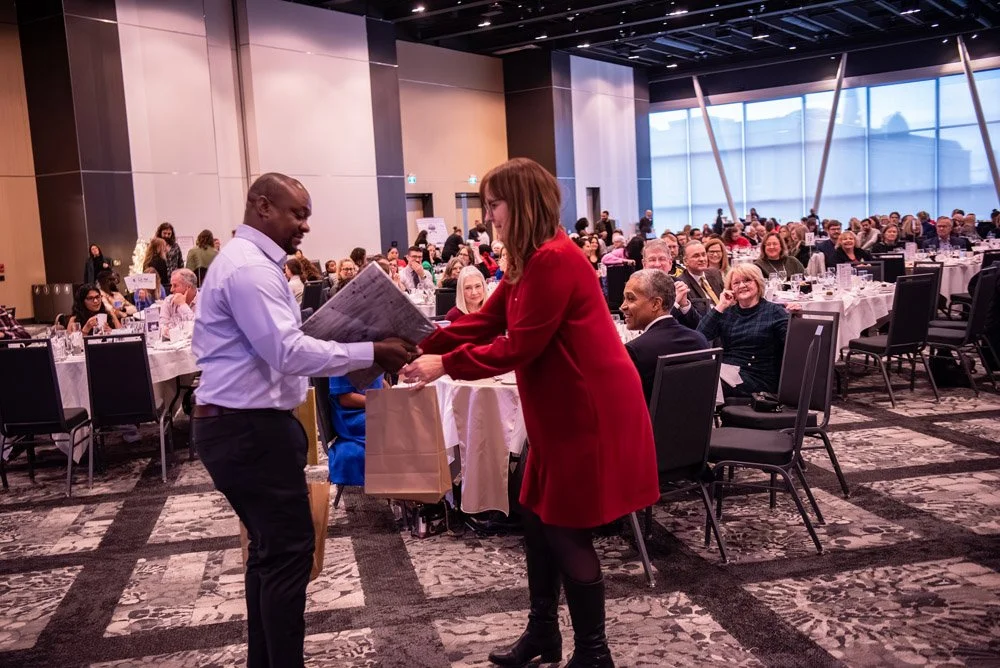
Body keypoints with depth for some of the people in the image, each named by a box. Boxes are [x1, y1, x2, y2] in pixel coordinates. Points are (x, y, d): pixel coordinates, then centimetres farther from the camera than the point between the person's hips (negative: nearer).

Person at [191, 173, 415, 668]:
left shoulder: (248, 261, 17)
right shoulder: (250, 266, -18)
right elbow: (288, 352, -26)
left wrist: (353, 356, 9)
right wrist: (370, 354, -23)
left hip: (240, 424, 11)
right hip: (249, 429, -11)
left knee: (270, 550, 18)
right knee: (289, 551, -4)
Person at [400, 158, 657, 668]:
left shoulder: (554, 260, -21)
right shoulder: (530, 261, 11)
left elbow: (517, 348, -21)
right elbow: (484, 324, 9)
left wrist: (444, 364, -17)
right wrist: (420, 343, 0)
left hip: (590, 411, -10)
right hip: (562, 410, 10)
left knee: (567, 531, 0)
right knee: (538, 518, 16)